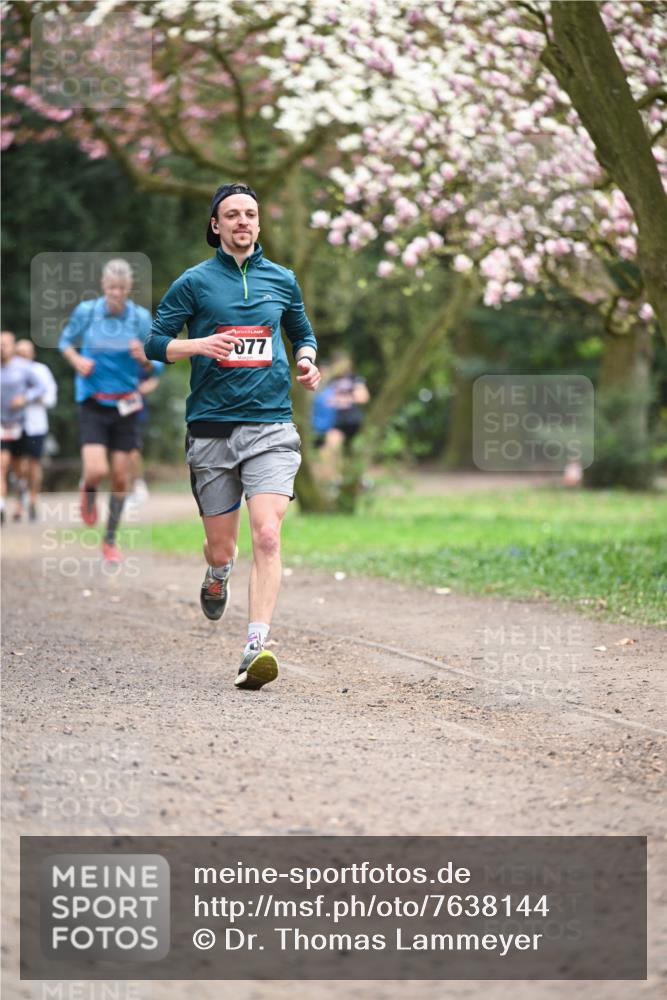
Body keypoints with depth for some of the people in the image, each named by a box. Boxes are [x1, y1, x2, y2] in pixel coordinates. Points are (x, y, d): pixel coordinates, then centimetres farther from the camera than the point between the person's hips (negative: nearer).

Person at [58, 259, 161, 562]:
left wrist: (143, 357, -22)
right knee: (96, 471, -17)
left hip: (125, 405, 1)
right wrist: (77, 360, -9)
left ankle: (110, 540, 21)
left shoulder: (141, 317, -5)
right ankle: (88, 492, 21)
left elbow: (155, 367, 1)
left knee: (120, 477, 4)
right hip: (93, 403, -1)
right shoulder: (86, 311, -6)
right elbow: (66, 341, 11)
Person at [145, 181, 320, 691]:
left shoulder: (282, 280, 12)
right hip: (212, 430, 0)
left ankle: (256, 647, -23)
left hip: (271, 426, 1)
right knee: (221, 548, 7)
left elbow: (302, 332, 28)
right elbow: (155, 342, 4)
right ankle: (218, 575, 45)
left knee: (267, 535, -19)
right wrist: (199, 345, -15)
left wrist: (307, 361, 6)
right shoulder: (195, 282, 4)